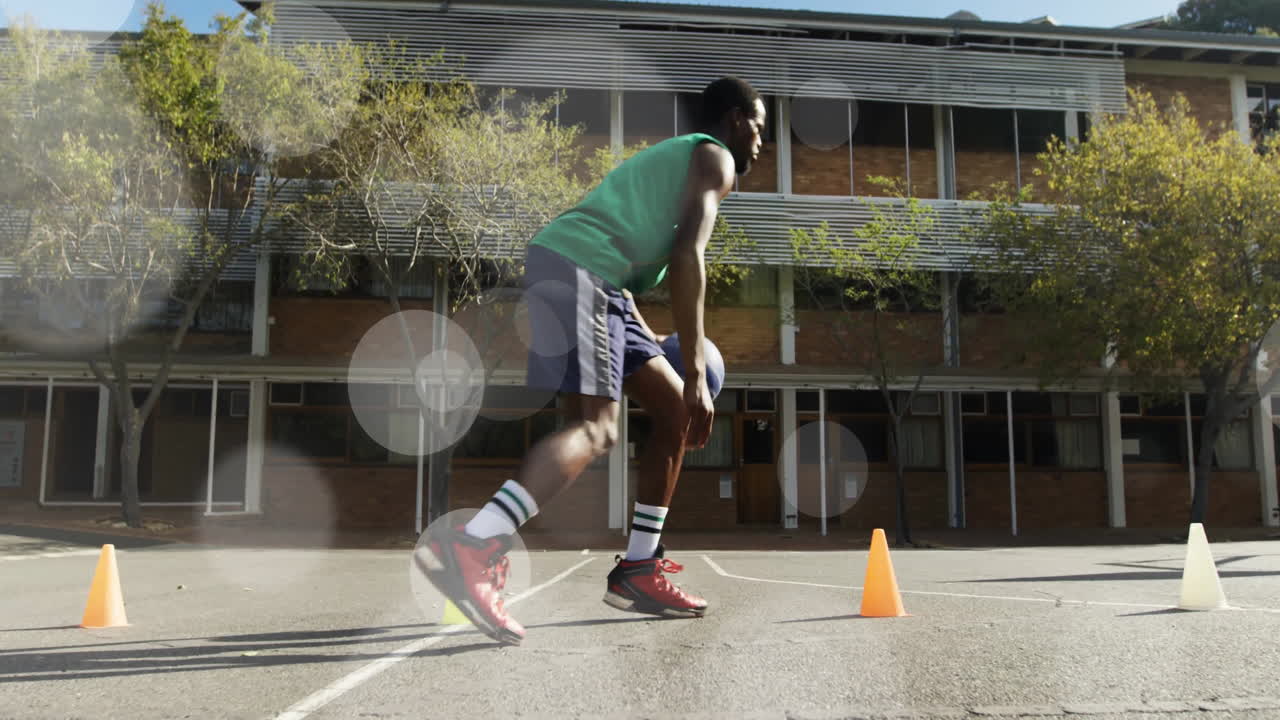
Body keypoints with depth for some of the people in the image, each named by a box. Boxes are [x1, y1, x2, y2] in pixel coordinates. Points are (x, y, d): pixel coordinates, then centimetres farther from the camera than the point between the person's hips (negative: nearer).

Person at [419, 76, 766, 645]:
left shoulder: (669, 158, 34)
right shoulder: (715, 158, 5)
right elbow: (687, 259, -12)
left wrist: (654, 347, 35)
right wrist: (695, 372, -16)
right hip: (576, 269, -10)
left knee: (675, 411, 11)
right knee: (594, 429, -22)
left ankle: (637, 570, 12)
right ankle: (470, 548, -37)